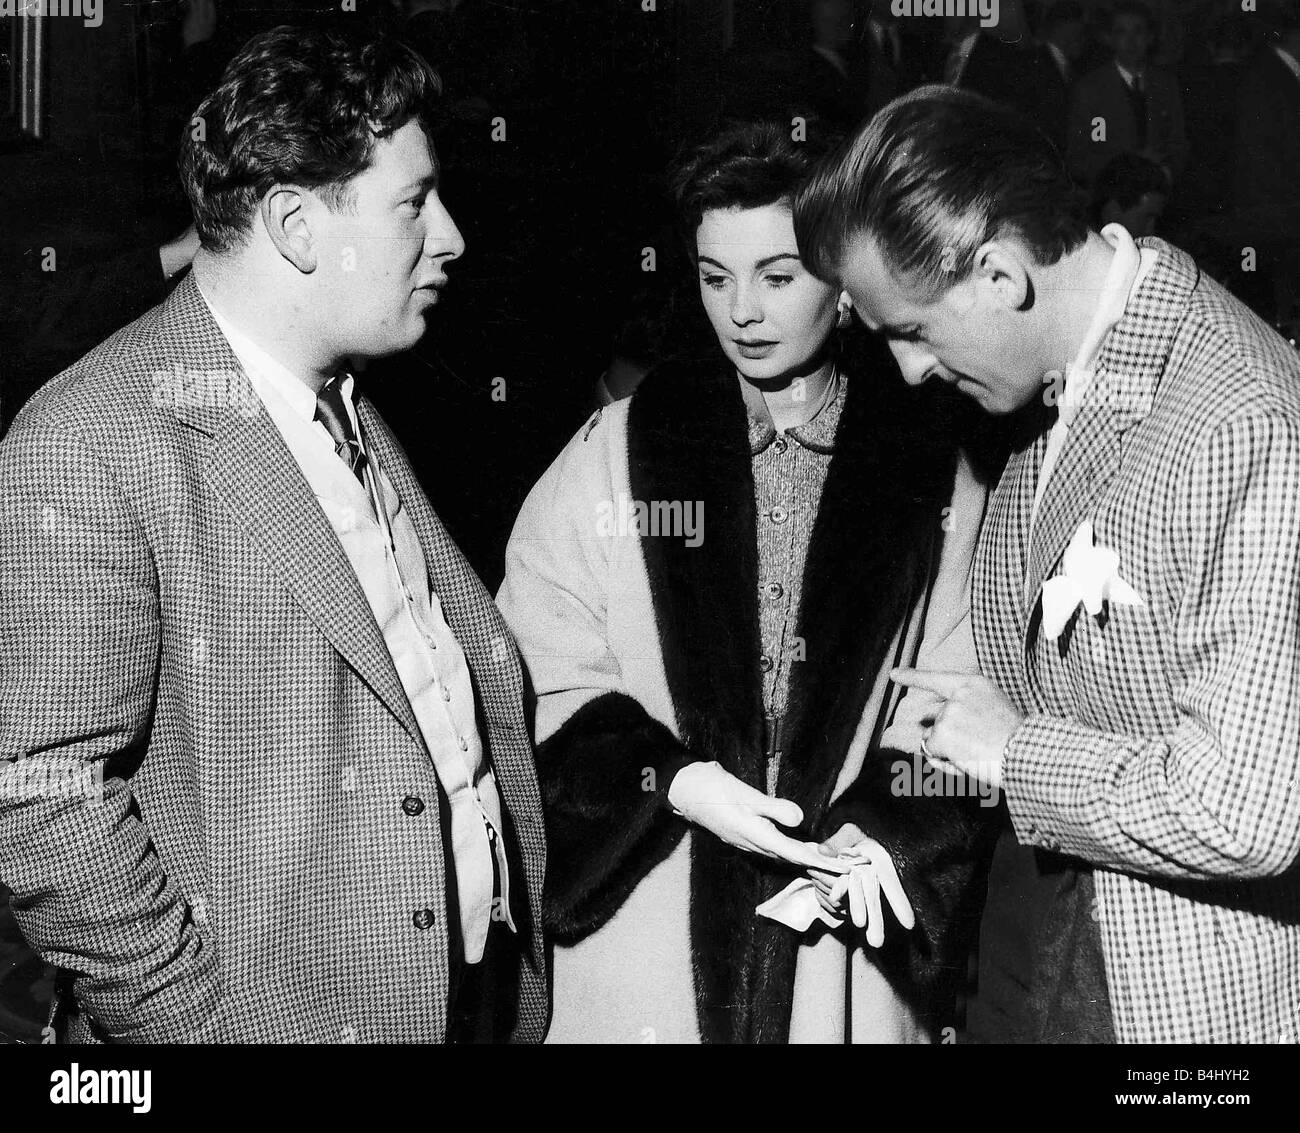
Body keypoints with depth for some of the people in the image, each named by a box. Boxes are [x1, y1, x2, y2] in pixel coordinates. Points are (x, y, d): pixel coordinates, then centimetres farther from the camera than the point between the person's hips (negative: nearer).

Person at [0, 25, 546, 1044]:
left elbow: (470, 712, 10)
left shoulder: (360, 422, 10)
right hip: (266, 1021, -7)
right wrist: (212, 1023, -18)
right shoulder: (88, 448, -15)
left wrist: (519, 987, 4)